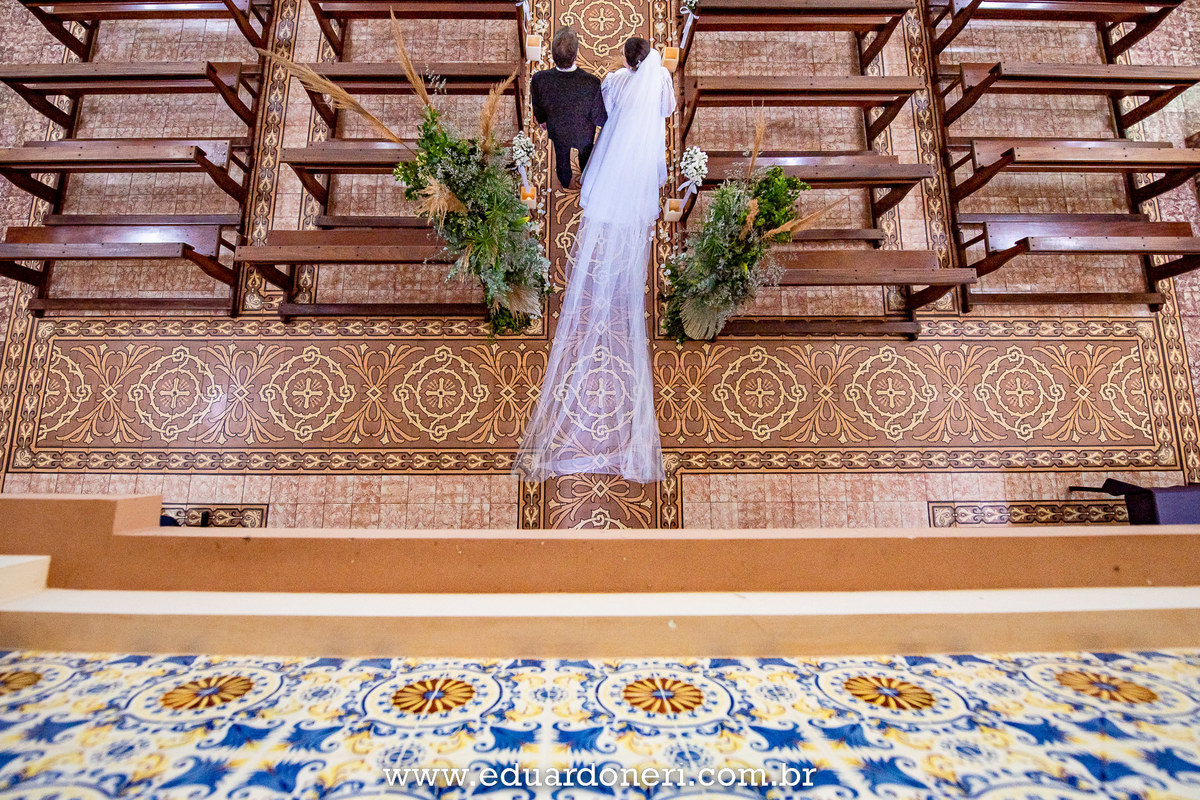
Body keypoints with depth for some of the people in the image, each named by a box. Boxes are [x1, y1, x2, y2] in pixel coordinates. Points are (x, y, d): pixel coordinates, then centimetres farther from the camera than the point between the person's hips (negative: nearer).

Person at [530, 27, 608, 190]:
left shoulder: (539, 80, -34)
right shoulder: (591, 82, -40)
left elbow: (538, 109, -13)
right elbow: (598, 117, -23)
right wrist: (605, 121, 2)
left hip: (557, 130, 1)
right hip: (583, 132, -1)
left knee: (562, 155, 34)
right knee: (586, 152, 34)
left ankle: (565, 182, 65)